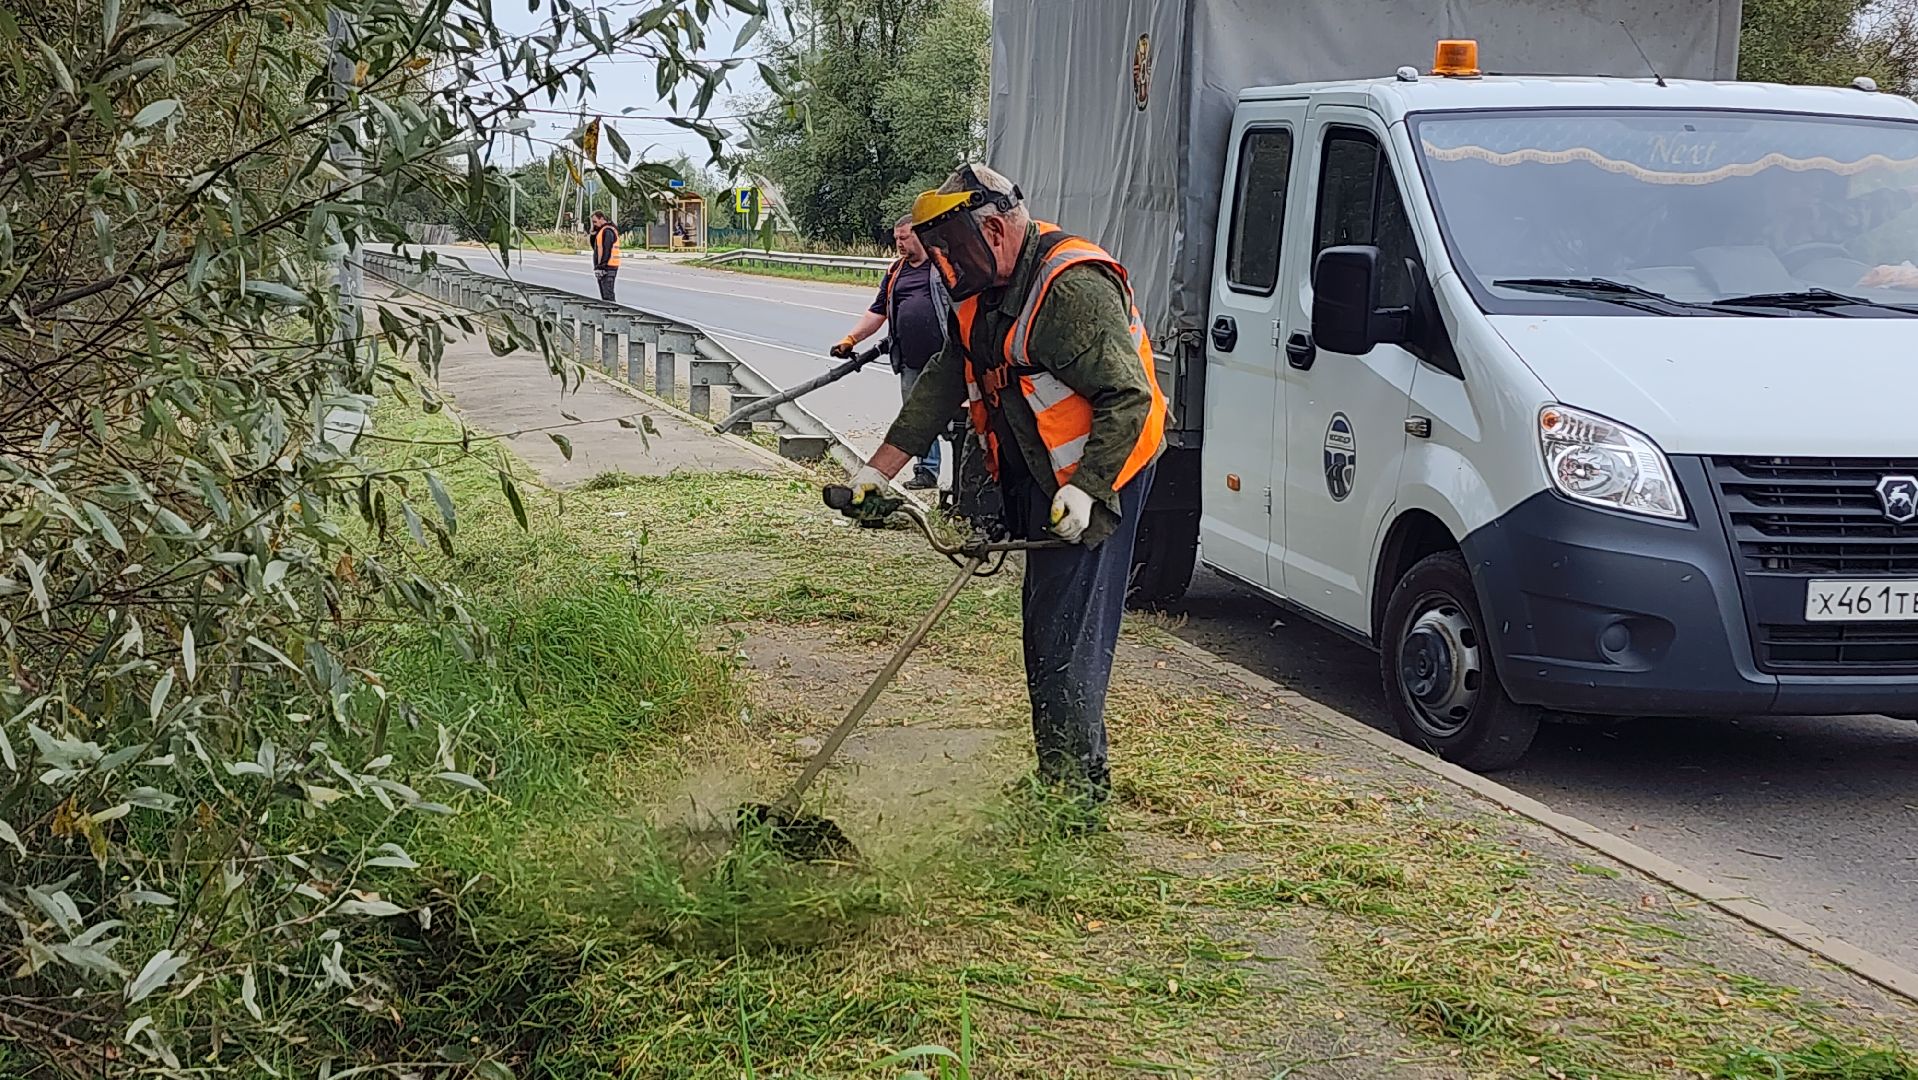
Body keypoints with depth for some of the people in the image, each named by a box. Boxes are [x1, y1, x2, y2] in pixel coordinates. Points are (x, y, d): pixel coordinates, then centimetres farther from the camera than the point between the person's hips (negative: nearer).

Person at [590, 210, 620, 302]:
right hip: (603, 267, 11)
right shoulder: (601, 230, 19)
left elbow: (606, 250, -21)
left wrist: (601, 266, -23)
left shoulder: (607, 231, -14)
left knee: (607, 294, -13)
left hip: (607, 267, -11)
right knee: (604, 294, 14)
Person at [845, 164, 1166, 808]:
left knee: (1069, 628, -11)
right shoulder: (981, 291, 7)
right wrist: (881, 467, 8)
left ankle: (1076, 783, -4)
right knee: (1044, 617, 14)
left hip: (1098, 472, -10)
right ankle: (1061, 774, 24)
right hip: (1038, 477, 10)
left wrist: (1085, 488, -28)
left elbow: (1128, 397, -24)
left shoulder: (1073, 288, -22)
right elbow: (942, 385, 12)